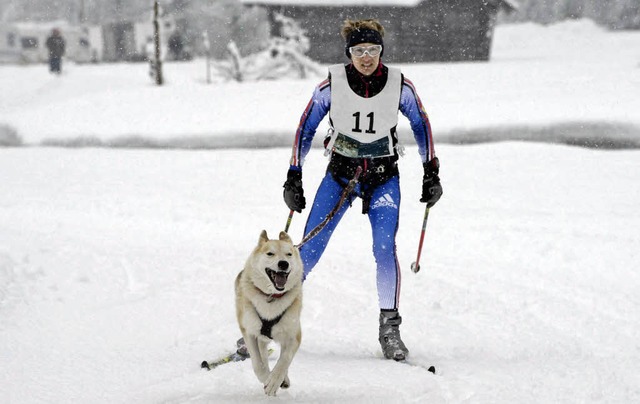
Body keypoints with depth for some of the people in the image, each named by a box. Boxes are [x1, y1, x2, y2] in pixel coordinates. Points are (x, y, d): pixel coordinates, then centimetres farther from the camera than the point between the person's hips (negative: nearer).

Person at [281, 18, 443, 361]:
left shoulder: (399, 85, -9)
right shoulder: (332, 85, -10)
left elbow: (421, 125, 7)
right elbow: (306, 128, 1)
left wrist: (431, 172, 5)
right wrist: (293, 177, 1)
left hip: (384, 177, 0)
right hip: (340, 172, 0)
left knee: (385, 250, -16)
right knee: (308, 250, -8)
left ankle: (389, 329, -3)